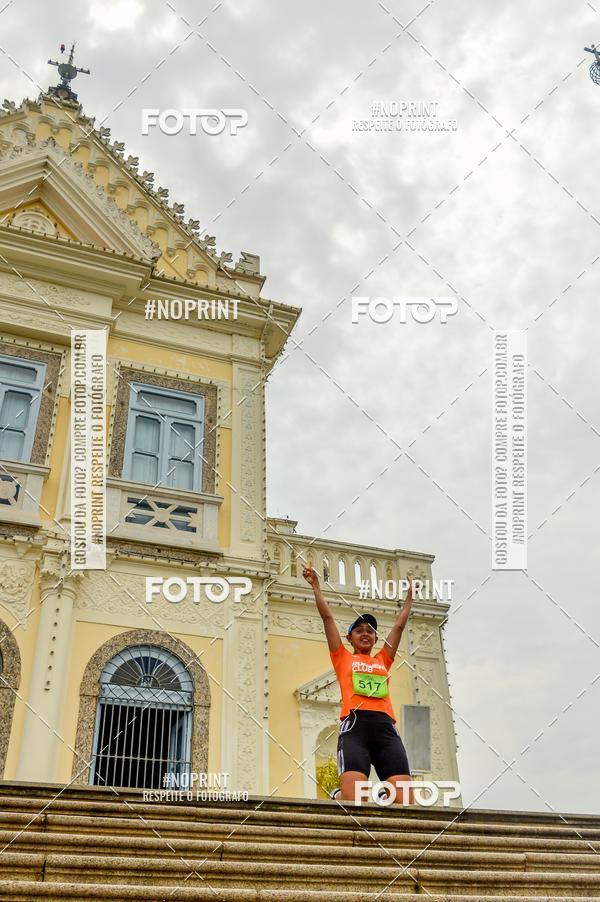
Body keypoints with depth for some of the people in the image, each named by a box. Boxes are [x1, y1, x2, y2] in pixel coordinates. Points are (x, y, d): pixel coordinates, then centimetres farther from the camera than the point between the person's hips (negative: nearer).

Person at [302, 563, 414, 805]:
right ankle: (338, 798, 13)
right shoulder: (343, 658, 21)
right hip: (355, 725, -3)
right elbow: (327, 617, 20)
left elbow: (399, 625, 35)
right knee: (353, 801, -20)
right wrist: (315, 586, 21)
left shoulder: (383, 660, 28)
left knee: (406, 801, -14)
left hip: (386, 727, 3)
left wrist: (409, 597, 42)